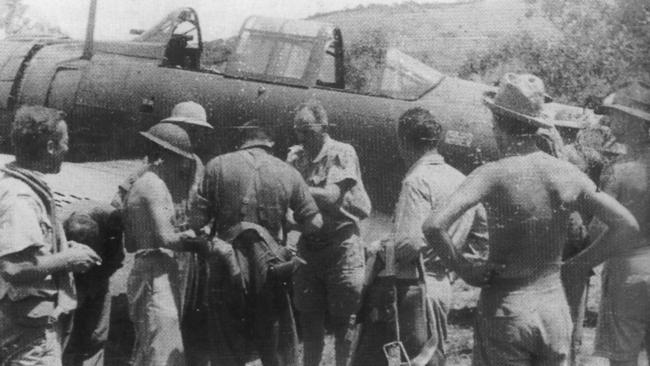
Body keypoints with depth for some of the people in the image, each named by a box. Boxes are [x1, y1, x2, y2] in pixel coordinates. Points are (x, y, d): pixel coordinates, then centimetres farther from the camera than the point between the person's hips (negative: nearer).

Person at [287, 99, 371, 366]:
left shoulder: (342, 153, -8)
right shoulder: (296, 156, 7)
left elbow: (330, 196, -20)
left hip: (341, 246, -5)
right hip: (308, 246, 5)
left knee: (343, 320, 4)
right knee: (309, 321, 11)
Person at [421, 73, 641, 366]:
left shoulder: (493, 175, -14)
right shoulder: (568, 174, -2)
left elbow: (434, 226, -27)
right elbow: (628, 227, 1)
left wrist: (463, 269, -11)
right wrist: (577, 264, 6)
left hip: (505, 310, -4)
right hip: (554, 305, 4)